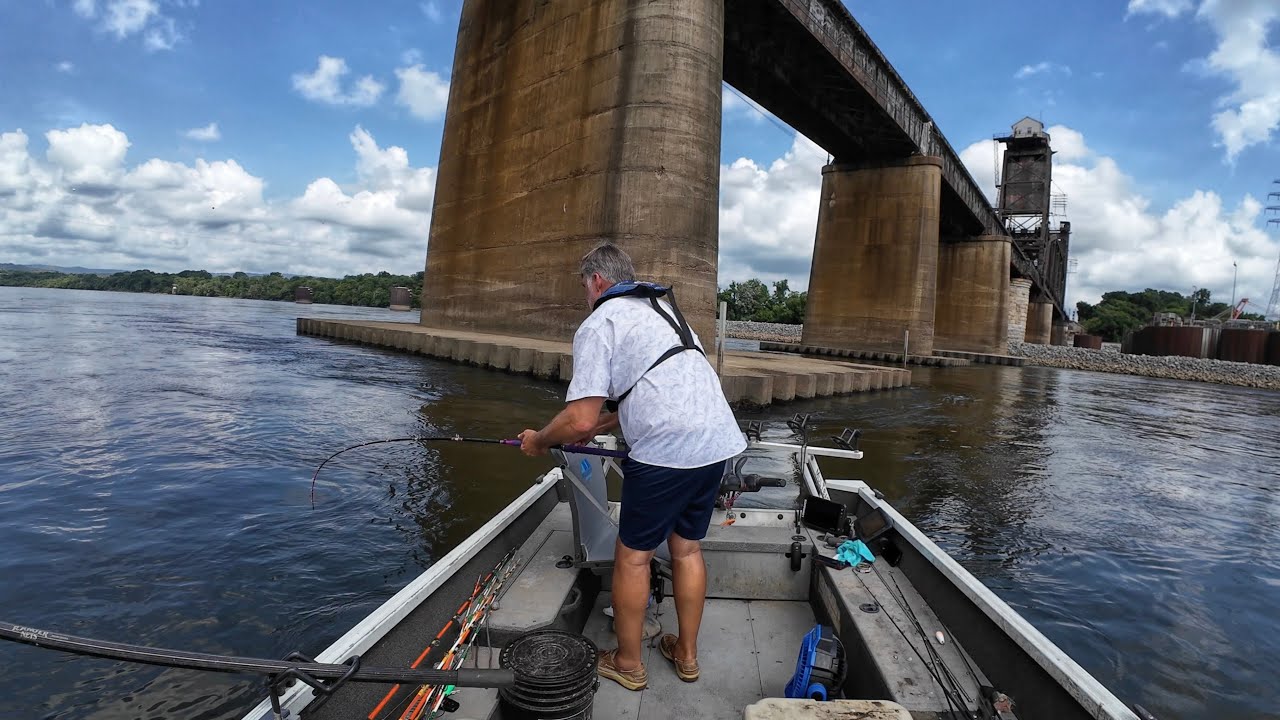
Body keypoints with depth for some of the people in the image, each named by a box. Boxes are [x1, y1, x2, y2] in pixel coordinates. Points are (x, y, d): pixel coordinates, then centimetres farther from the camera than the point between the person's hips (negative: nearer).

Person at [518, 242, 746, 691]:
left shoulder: (597, 325, -3)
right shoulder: (663, 309, 23)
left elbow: (579, 419, -11)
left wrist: (539, 441, 8)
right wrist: (598, 428, 32)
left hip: (666, 453, -8)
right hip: (718, 440, 8)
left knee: (632, 557, 10)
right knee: (687, 549, 21)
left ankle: (627, 665, 27)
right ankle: (686, 654, 35)